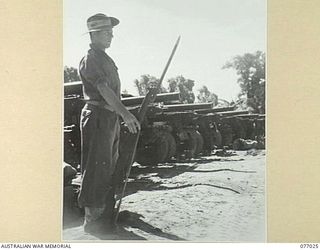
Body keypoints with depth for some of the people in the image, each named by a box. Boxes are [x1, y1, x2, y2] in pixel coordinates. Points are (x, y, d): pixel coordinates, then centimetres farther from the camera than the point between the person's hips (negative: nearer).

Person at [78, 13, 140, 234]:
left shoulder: (106, 59, 19)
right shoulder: (90, 59, -11)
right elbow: (103, 89, -25)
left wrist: (123, 115, 25)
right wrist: (124, 113, -35)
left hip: (111, 117, 10)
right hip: (97, 116, -10)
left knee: (110, 167, 15)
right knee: (96, 169, -6)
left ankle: (106, 213, 26)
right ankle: (92, 219, 0)